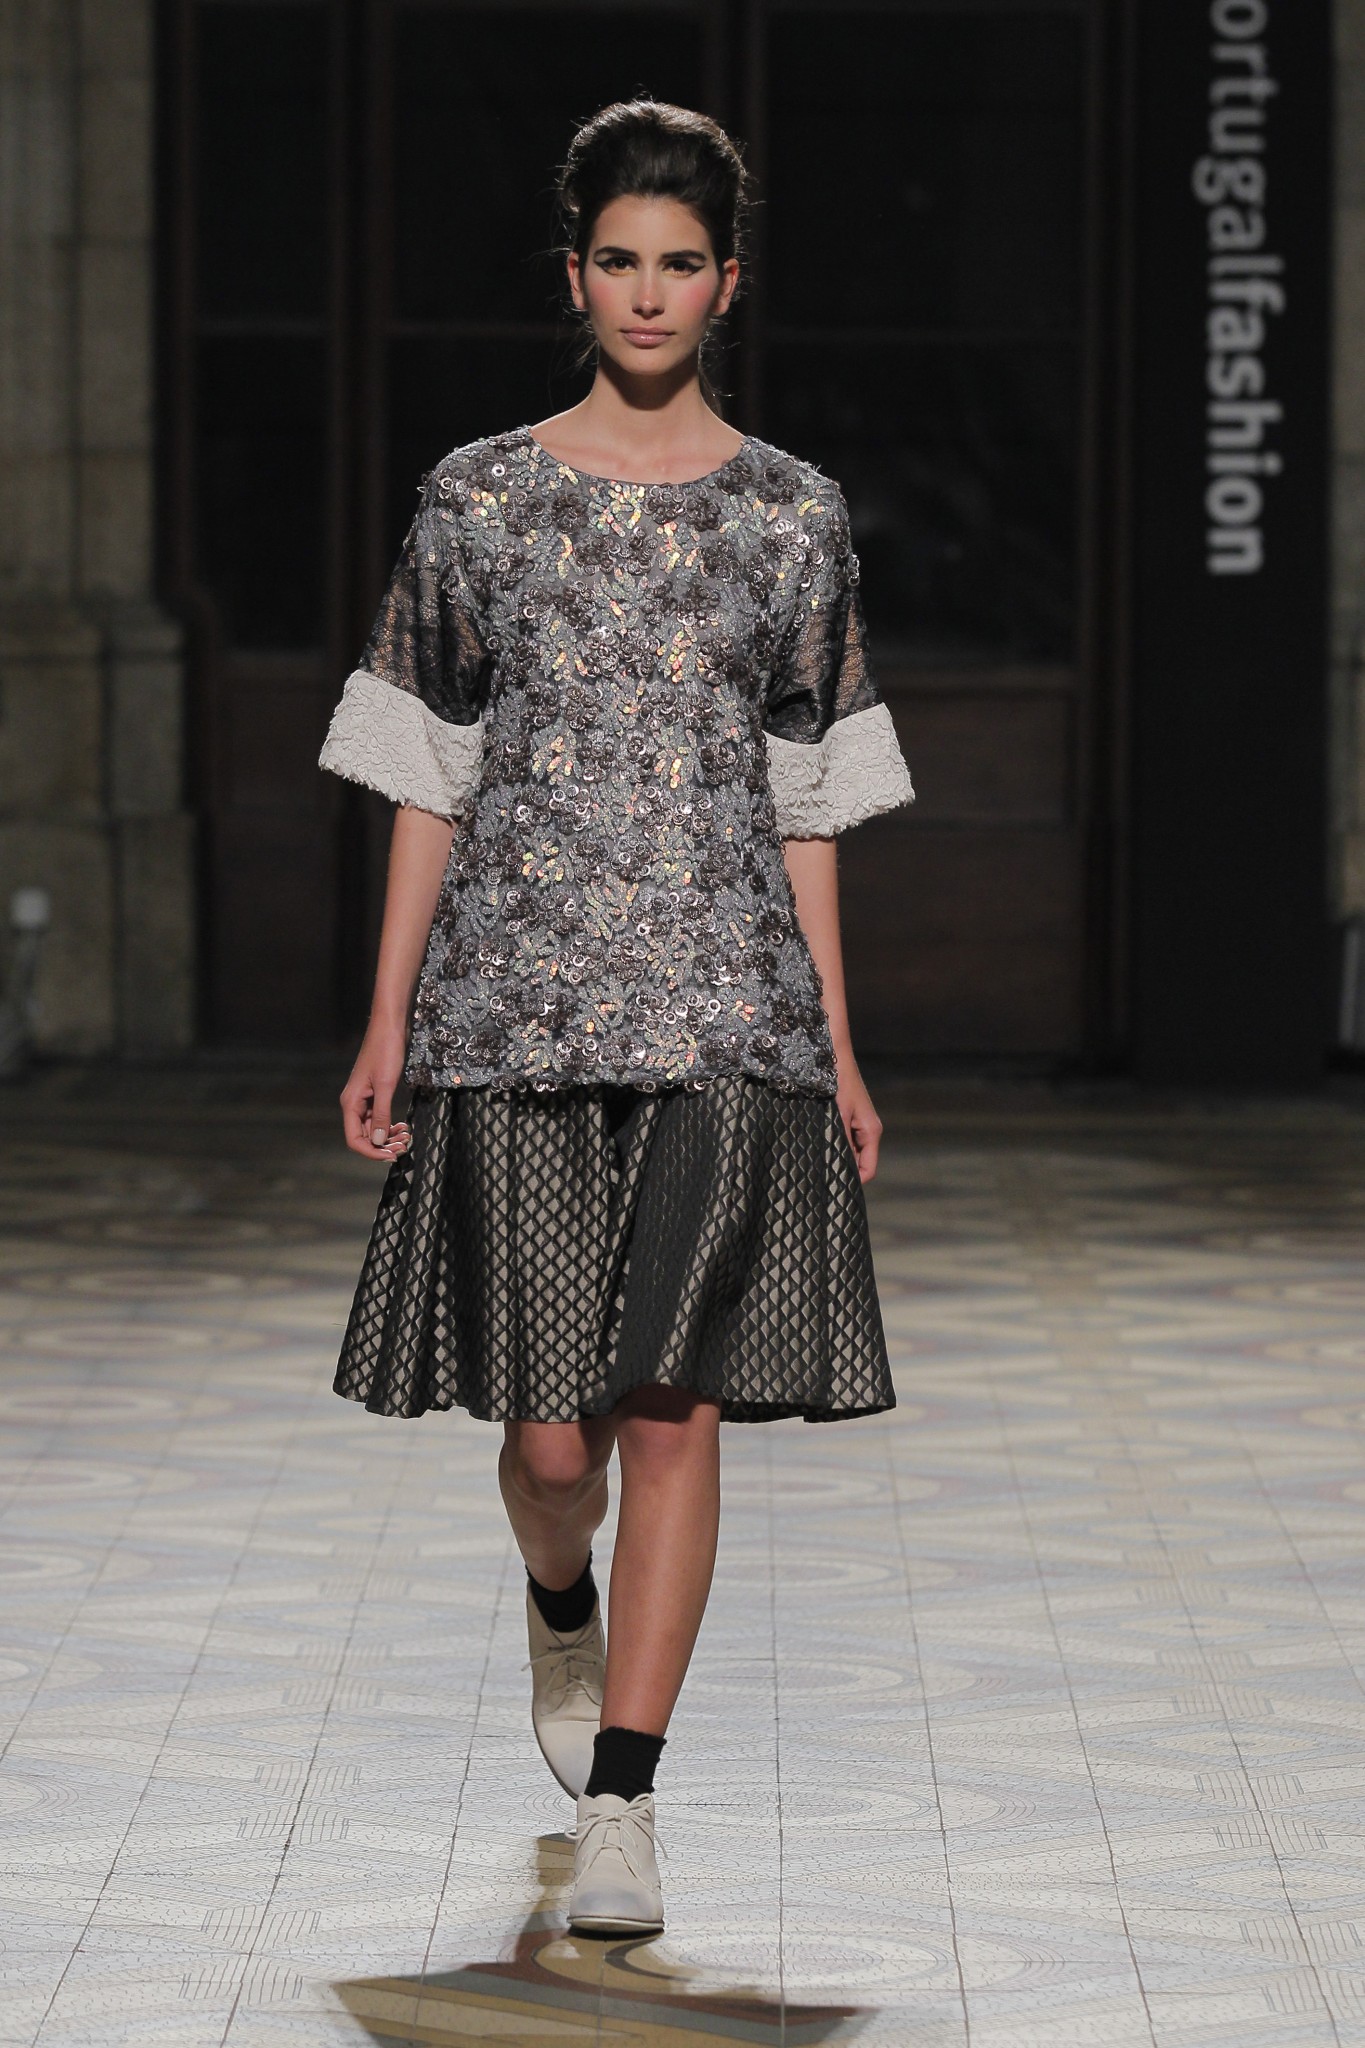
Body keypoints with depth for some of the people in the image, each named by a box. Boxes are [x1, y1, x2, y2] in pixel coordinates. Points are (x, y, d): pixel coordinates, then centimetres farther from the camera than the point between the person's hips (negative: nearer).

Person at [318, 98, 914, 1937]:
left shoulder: (794, 520, 6)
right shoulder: (480, 502, 5)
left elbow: (805, 803, 10)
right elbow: (429, 779, 8)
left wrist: (838, 1045, 7)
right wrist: (388, 1024, 4)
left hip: (724, 1018, 0)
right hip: (519, 1009, 0)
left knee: (674, 1407, -7)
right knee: (551, 1432, 1)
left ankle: (622, 1809, -2)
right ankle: (560, 1608, 37)